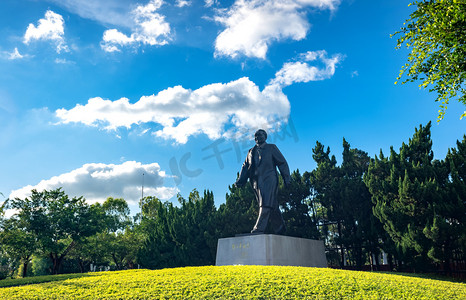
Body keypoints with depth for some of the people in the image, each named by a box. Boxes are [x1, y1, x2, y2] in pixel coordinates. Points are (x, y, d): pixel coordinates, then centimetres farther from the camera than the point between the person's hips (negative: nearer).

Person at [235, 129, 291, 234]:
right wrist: (241, 180, 3)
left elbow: (282, 163, 8)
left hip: (269, 179, -4)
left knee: (266, 204, -17)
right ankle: (279, 229, 13)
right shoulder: (251, 151, 25)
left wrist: (286, 178, -2)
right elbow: (245, 166, 18)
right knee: (272, 206, 6)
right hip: (256, 182, 4)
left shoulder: (271, 148, 13)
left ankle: (259, 229, -24)